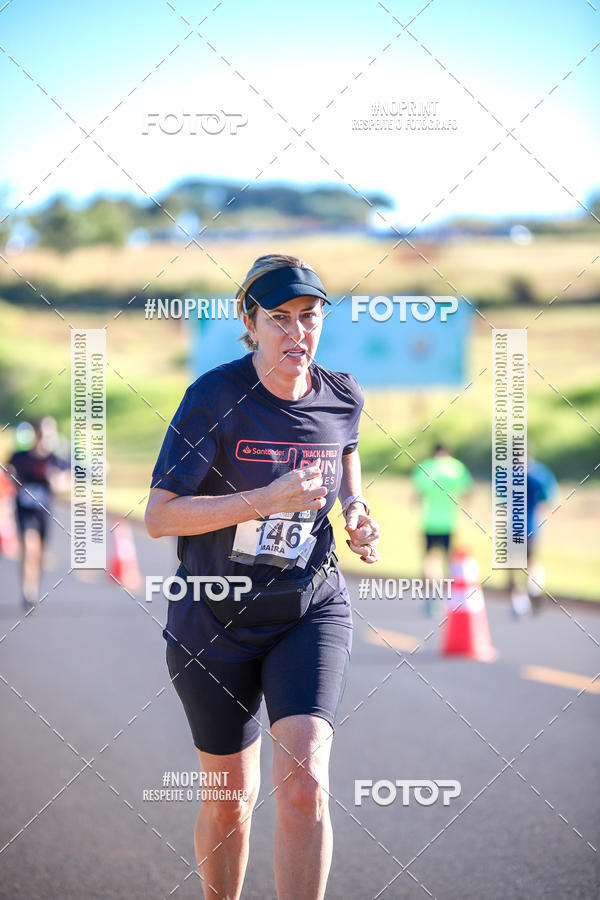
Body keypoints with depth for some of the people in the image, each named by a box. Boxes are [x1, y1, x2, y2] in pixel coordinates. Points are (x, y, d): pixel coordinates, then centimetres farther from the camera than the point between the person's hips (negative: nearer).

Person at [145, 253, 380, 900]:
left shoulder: (341, 397, -1)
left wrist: (356, 512, 3)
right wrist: (266, 500, -26)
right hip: (216, 620, -2)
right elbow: (158, 516, -17)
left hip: (312, 610, 2)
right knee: (230, 801, 10)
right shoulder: (215, 397, -14)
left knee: (305, 780, -19)